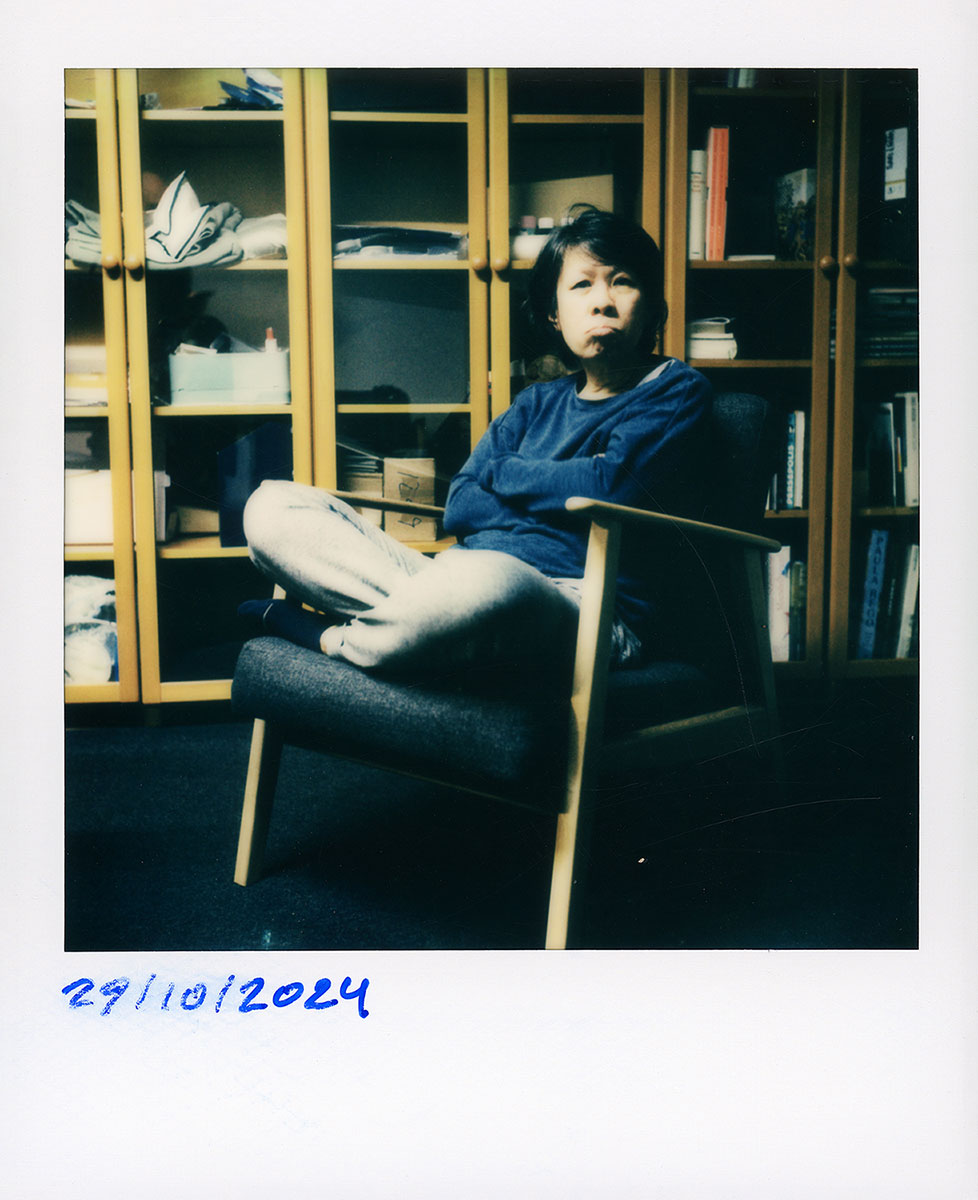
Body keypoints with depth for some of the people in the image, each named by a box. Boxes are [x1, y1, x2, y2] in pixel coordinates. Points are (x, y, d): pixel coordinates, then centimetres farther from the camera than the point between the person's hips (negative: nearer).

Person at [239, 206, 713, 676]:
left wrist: (500, 470, 7)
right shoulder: (537, 402, 23)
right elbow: (458, 508, 10)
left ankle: (331, 637, -17)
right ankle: (423, 616, -22)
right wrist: (563, 490, -6)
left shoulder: (676, 390, 10)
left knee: (488, 582, -45)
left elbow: (609, 487, -9)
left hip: (582, 606, -5)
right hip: (463, 578, 6)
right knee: (273, 506, -3)